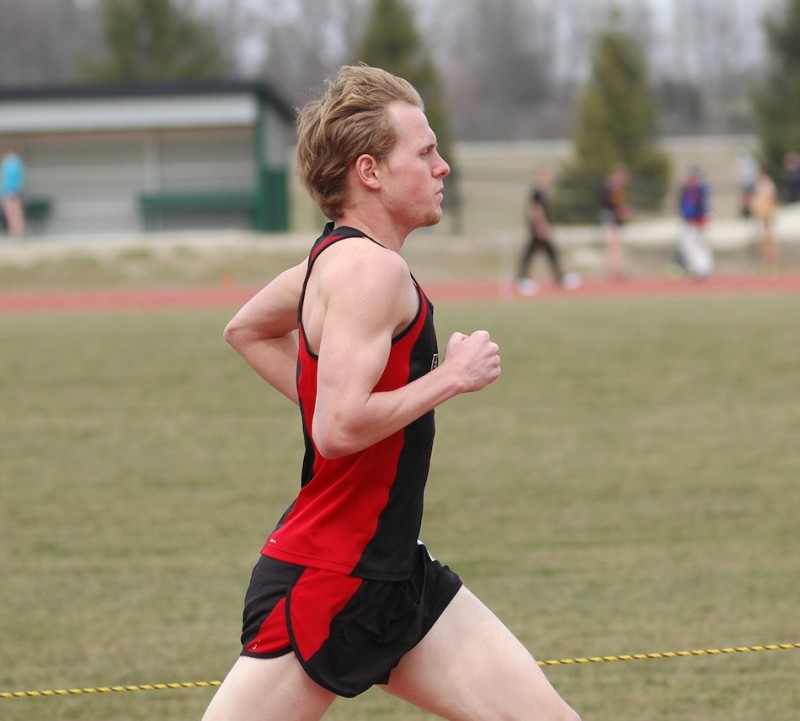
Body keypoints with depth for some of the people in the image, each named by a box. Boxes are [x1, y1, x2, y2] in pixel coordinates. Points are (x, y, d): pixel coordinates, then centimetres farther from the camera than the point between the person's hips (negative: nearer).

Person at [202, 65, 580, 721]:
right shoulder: (372, 270, -18)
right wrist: (451, 377, -16)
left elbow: (246, 329, 28)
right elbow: (339, 431, -28)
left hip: (394, 574, 10)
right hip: (325, 585, -10)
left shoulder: (340, 258, 11)